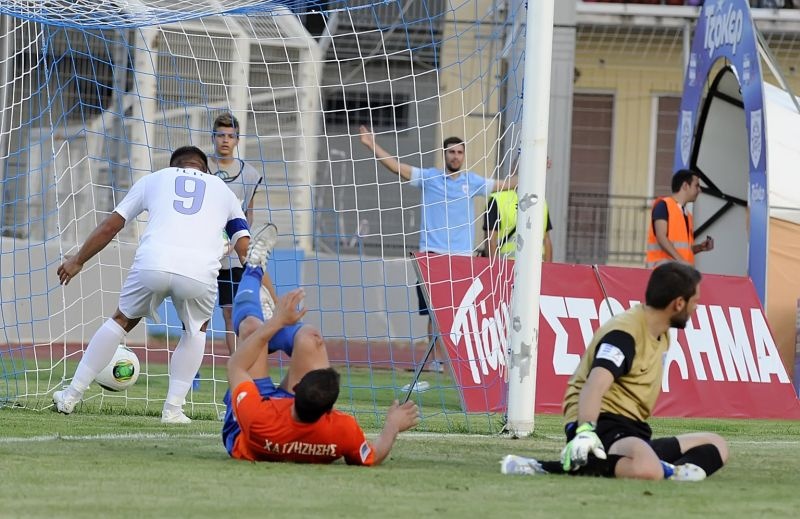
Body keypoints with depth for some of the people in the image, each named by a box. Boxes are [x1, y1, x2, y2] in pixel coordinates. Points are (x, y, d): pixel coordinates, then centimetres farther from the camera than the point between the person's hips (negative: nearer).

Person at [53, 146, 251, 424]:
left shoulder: (154, 179, 27)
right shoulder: (223, 190, 28)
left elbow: (110, 226, 26)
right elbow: (246, 249, 18)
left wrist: (77, 261, 37)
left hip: (151, 264, 0)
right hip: (200, 273, 0)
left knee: (122, 320, 26)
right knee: (196, 330, 30)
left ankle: (71, 396, 27)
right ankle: (173, 409, 19)